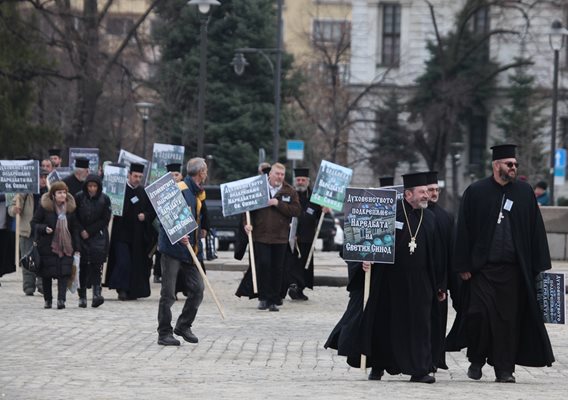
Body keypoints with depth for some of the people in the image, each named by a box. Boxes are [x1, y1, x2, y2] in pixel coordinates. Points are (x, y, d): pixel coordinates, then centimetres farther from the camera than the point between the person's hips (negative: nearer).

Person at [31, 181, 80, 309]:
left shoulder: (70, 207, 5)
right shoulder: (44, 206, -4)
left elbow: (75, 228, 10)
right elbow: (34, 223, 0)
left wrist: (76, 248, 6)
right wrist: (44, 228, -21)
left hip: (66, 246, 2)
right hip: (47, 245, -1)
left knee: (64, 273, -12)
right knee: (47, 274, 4)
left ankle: (61, 299, -17)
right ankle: (48, 299, 18)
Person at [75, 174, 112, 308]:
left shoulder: (104, 199, -1)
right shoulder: (79, 198, 1)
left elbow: (105, 219, -3)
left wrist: (89, 231, -8)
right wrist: (81, 231, -10)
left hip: (98, 236, -1)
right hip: (81, 237, 1)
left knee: (96, 264, -14)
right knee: (83, 266, -1)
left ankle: (96, 292, -20)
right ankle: (82, 296, 2)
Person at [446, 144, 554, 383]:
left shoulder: (525, 193, 8)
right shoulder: (475, 192, 2)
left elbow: (536, 230, 9)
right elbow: (464, 230, 2)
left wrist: (539, 265, 3)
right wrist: (463, 265, -4)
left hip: (513, 269, 2)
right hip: (481, 268, -2)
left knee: (509, 318, 2)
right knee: (480, 314, -6)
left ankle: (504, 370, 10)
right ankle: (476, 360, 15)